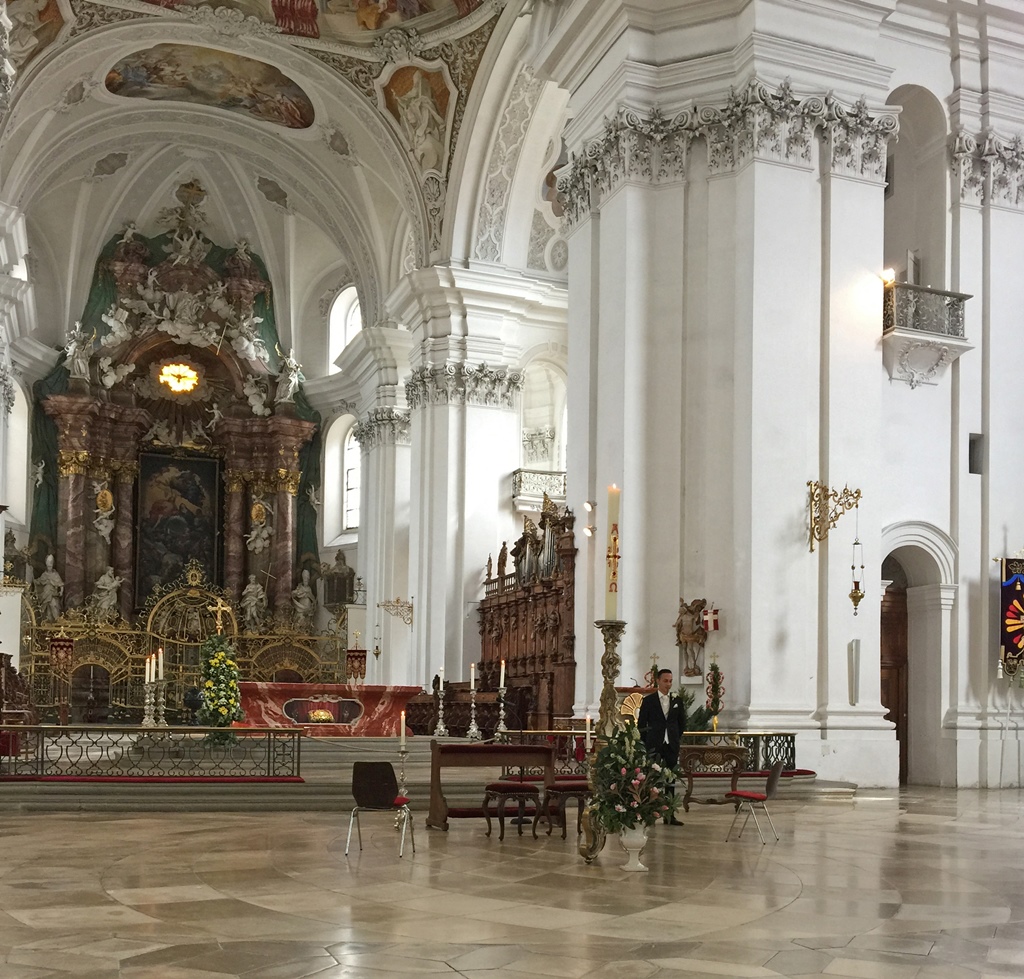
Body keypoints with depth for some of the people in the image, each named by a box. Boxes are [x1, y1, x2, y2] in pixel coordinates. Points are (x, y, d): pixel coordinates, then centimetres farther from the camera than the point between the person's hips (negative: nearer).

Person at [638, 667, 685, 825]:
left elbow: (682, 723, 18)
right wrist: (646, 743, -1)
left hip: (672, 746, 3)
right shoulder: (649, 700, 1)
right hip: (654, 746, -3)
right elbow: (641, 724, 2)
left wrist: (677, 739, 11)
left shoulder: (677, 701, 9)